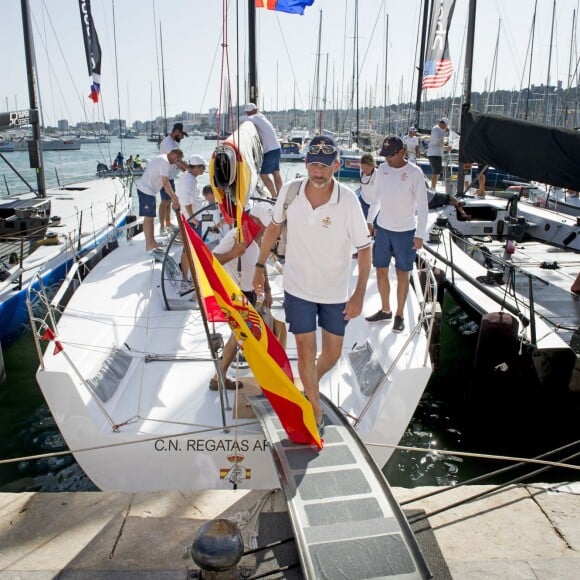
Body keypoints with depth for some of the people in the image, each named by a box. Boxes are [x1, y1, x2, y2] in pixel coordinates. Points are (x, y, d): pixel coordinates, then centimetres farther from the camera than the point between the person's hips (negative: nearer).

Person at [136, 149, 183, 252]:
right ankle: (149, 245, -1)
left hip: (148, 190, 10)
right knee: (148, 218, -6)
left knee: (150, 217, 14)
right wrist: (174, 200, -23)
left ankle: (152, 242, 21)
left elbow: (165, 182, 16)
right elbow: (166, 183, -24)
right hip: (146, 191, -10)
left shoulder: (162, 159, 15)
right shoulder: (165, 162, -17)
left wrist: (173, 196, 13)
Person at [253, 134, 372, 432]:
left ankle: (311, 382, 46)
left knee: (332, 354, 13)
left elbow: (364, 248, -12)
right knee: (306, 352, 4)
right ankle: (315, 413, 23)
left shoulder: (348, 200, -19)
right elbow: (274, 227, 5)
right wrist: (260, 266, 7)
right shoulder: (289, 191, -12)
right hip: (298, 288, 0)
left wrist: (359, 294, -16)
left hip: (336, 292, 0)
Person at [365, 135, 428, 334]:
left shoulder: (415, 173, -12)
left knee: (402, 273, 5)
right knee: (381, 271, 10)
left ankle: (399, 315, 17)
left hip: (405, 231, -5)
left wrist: (419, 234, -14)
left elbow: (422, 206, -11)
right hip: (383, 228, 5)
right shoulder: (382, 169, 3)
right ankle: (385, 310, 26)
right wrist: (369, 221, 13)